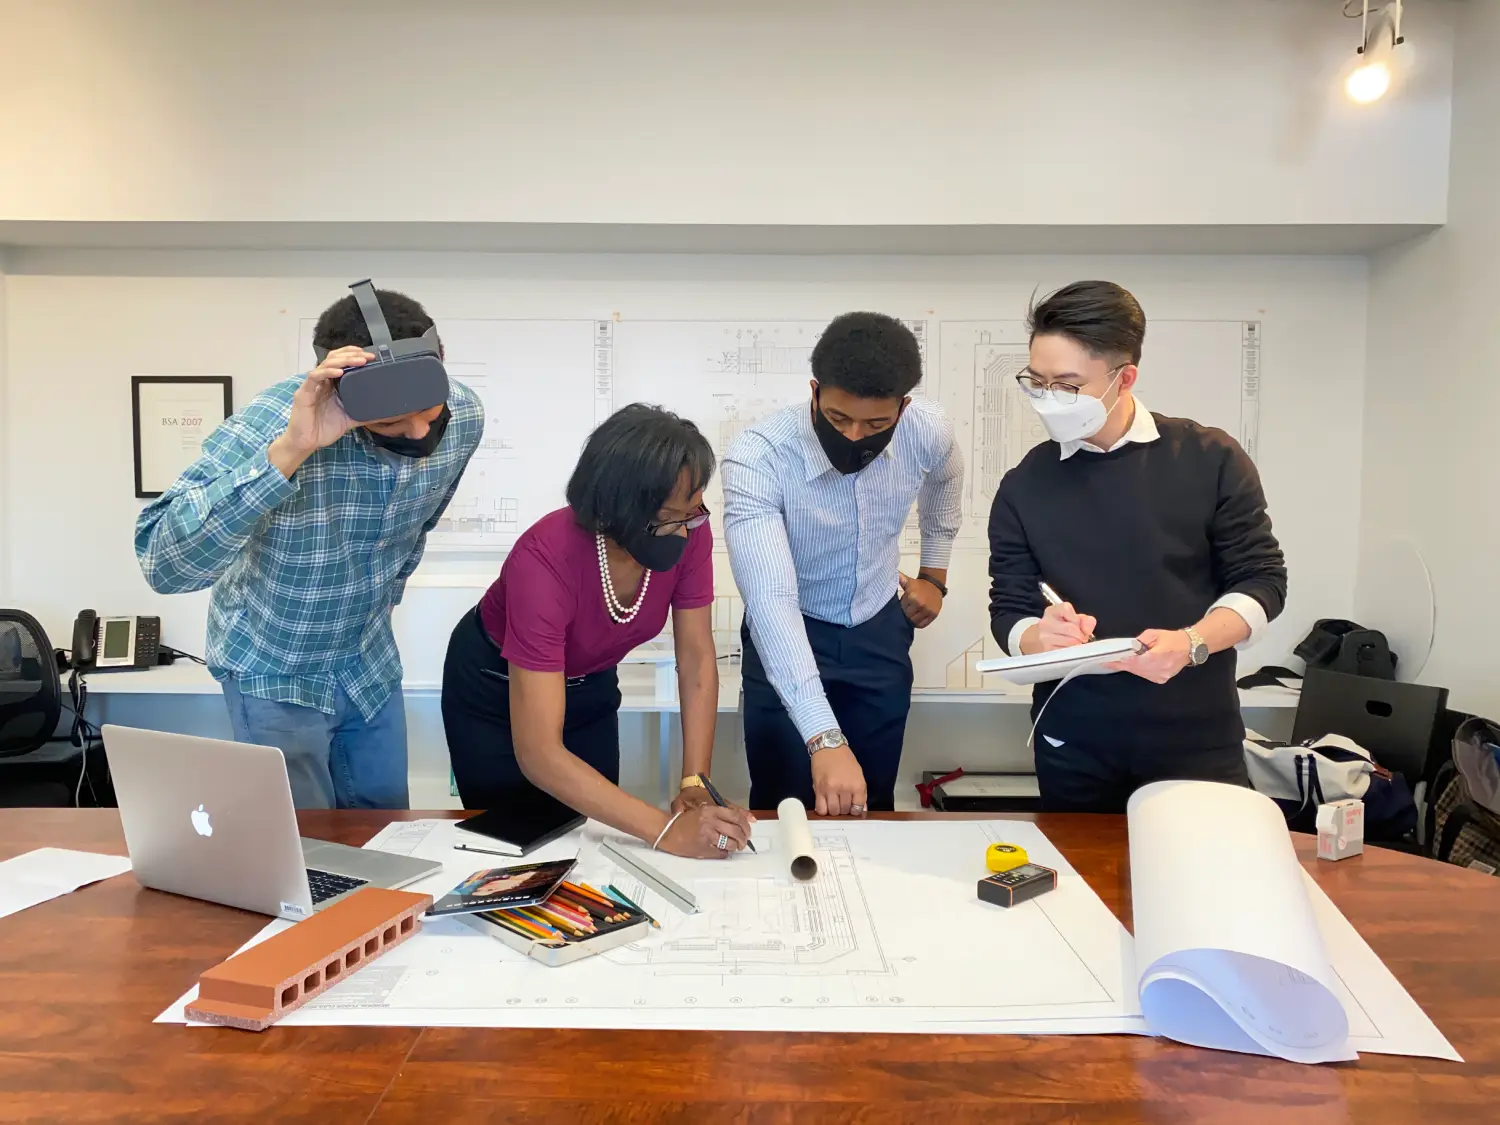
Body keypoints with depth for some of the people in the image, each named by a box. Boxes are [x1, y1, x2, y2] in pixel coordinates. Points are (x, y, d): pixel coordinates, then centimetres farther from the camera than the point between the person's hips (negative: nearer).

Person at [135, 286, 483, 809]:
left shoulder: (463, 415, -16)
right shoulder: (271, 423, -32)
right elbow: (164, 565, -42)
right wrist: (289, 450, -50)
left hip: (371, 659, 4)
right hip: (276, 668, -4)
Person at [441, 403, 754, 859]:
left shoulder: (689, 532, -26)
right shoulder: (545, 561, -40)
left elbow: (697, 661, -16)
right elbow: (539, 753, -41)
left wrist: (694, 783, -26)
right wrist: (668, 831, -47)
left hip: (589, 685, 4)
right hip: (496, 687, -4)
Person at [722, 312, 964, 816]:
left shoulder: (929, 434, -19)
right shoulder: (756, 458, -32)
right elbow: (771, 601, -41)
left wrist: (935, 573, 13)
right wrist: (824, 739, -48)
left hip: (880, 633, 3)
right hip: (787, 640, -3)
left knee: (872, 806, 12)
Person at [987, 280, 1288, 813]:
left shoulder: (1210, 460, -5)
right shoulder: (1023, 487, 0)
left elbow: (1261, 579, -2)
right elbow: (1009, 611, 2)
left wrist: (1191, 643, -20)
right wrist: (1040, 637, -22)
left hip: (1198, 741, -1)